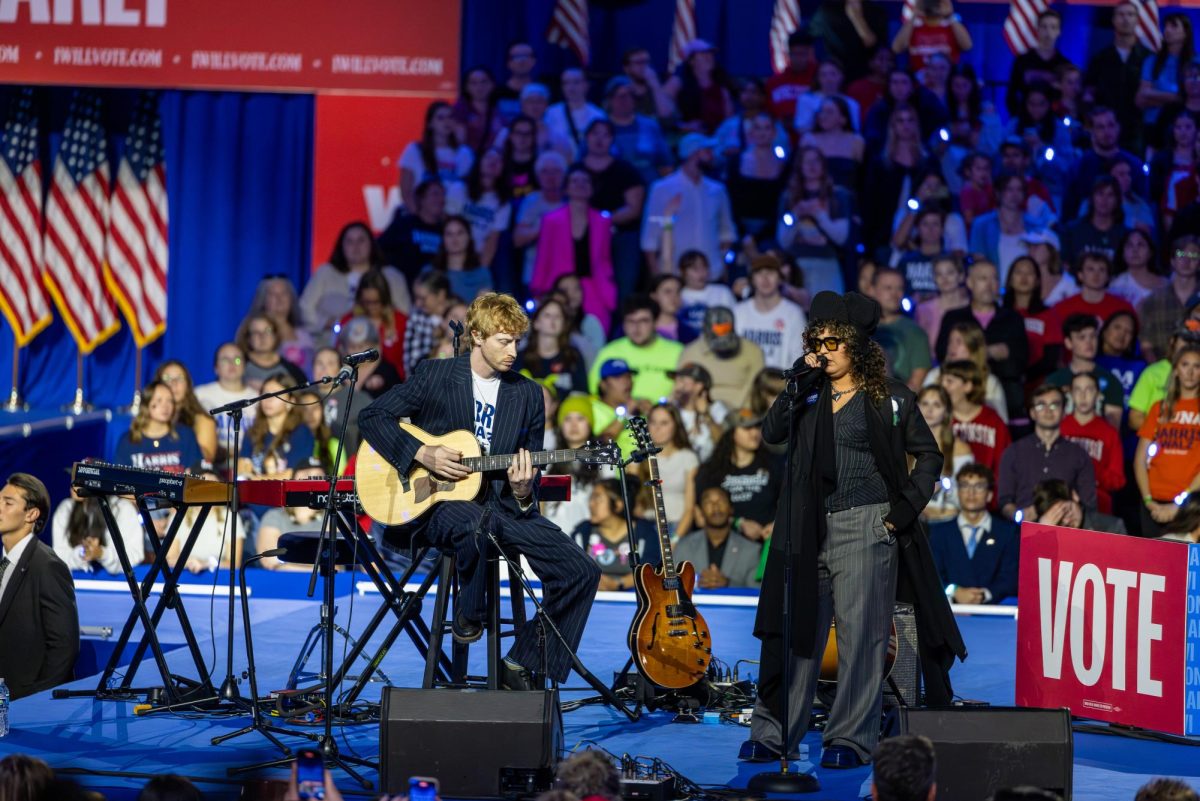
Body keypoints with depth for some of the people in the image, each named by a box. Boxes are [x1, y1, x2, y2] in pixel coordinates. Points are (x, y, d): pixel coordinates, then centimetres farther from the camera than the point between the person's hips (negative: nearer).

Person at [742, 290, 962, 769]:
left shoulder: (889, 398, 3)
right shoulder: (808, 395, 13)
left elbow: (928, 456, 7)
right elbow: (772, 432, -1)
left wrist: (905, 507, -3)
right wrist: (799, 382, -9)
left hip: (865, 527, -3)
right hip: (809, 528, 4)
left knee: (860, 634, -3)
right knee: (797, 630, 3)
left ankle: (850, 738, 3)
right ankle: (772, 733, 7)